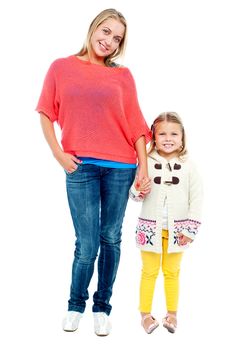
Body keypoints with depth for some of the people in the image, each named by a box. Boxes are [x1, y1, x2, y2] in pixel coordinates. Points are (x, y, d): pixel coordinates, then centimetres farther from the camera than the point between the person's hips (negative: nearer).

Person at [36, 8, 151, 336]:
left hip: (120, 167, 2)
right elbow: (46, 112, 8)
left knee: (110, 239, 8)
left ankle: (102, 306, 25)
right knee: (87, 244, -2)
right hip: (80, 166, -1)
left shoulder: (123, 75, 7)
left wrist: (143, 166, 0)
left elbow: (135, 122, 6)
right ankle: (76, 304, 23)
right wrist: (58, 153, -1)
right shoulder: (61, 67, 6)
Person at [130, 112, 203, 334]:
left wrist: (191, 228, -4)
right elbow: (134, 194, 0)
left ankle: (172, 313, 26)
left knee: (172, 272, 14)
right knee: (149, 272, 10)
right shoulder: (147, 163, -5)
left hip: (177, 229, 1)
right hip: (150, 227, -1)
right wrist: (138, 190, -24)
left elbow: (196, 198, -1)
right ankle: (145, 314, 21)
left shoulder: (188, 166, -3)